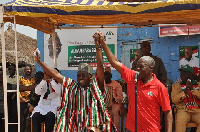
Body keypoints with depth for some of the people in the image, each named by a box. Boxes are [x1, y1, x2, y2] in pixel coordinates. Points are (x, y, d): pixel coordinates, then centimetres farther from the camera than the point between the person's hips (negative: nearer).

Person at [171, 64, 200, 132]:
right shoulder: (176, 85, 9)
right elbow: (174, 99, -2)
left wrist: (192, 89, -13)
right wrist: (184, 92, -14)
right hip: (183, 110, -2)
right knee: (180, 122, -34)